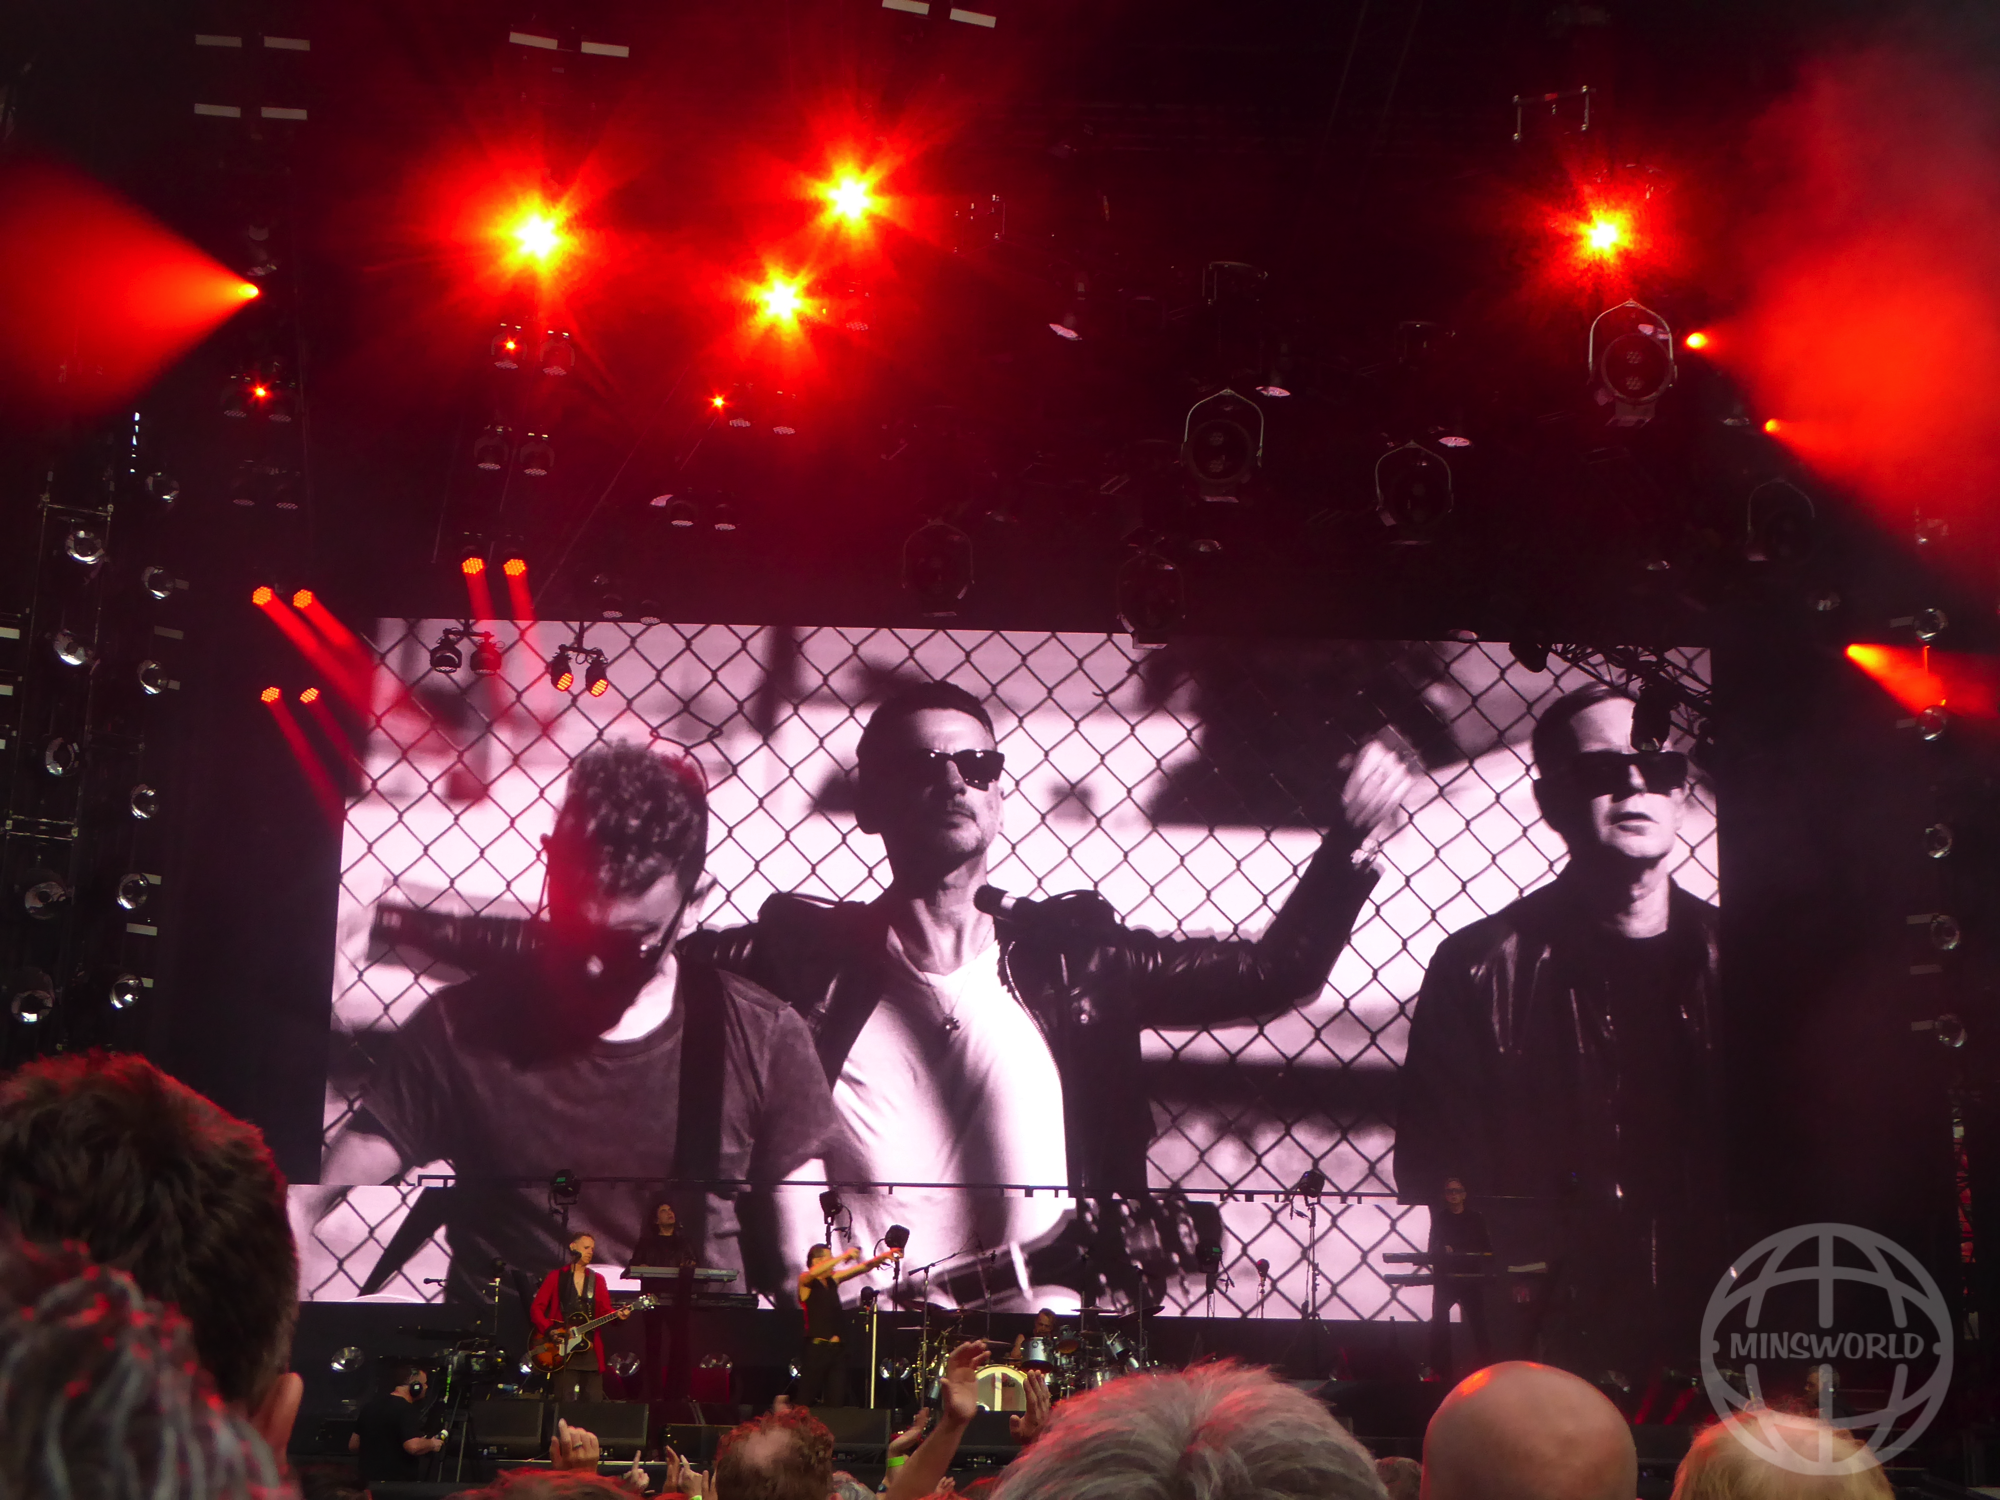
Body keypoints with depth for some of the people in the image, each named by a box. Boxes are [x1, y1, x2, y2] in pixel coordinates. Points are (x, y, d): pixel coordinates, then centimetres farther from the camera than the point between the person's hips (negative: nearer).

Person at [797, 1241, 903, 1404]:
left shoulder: (833, 1279, 13)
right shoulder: (805, 1282, -3)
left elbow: (862, 1268, 8)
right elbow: (813, 1273, -26)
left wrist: (882, 1257, -9)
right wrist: (844, 1256, -32)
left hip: (837, 1349, 6)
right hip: (815, 1348, -6)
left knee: (837, 1403, 0)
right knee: (806, 1403, -5)